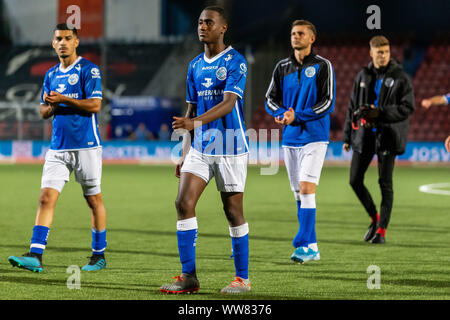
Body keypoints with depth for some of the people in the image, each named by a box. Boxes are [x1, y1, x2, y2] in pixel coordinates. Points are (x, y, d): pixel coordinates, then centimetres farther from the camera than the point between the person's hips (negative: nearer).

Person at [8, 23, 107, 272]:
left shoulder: (88, 70, -4)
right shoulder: (51, 75, 15)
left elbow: (95, 104, -13)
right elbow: (43, 112, 19)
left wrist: (63, 99, -17)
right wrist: (50, 106, -4)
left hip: (86, 146, -5)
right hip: (58, 147, 5)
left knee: (94, 199, 4)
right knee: (46, 198, -7)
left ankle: (99, 255, 16)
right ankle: (35, 256, -12)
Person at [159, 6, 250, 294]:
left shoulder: (235, 62, -8)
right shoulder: (195, 66, 12)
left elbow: (228, 103, -20)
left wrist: (195, 122, -33)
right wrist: (184, 154, 15)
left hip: (231, 148, -6)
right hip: (200, 148, 6)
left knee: (233, 211, 0)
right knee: (184, 203, -7)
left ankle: (242, 278, 11)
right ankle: (189, 276, -2)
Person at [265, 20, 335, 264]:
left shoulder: (322, 66, -3)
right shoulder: (282, 67, 11)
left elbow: (328, 103, -9)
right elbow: (270, 99, 11)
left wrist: (297, 116, -15)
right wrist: (283, 113, -10)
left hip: (314, 136, -5)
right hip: (290, 138, 5)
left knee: (306, 189, -16)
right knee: (299, 194, 7)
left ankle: (304, 245, -17)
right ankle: (312, 246, 13)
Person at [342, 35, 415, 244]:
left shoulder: (400, 78, -4)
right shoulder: (363, 76, 10)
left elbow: (408, 107, -10)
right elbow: (353, 107, 15)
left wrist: (379, 113, -19)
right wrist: (347, 136, 13)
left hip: (387, 135, -5)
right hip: (364, 135, 5)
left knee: (385, 183, -4)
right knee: (355, 180, 2)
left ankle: (381, 231, 2)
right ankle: (374, 218, 23)